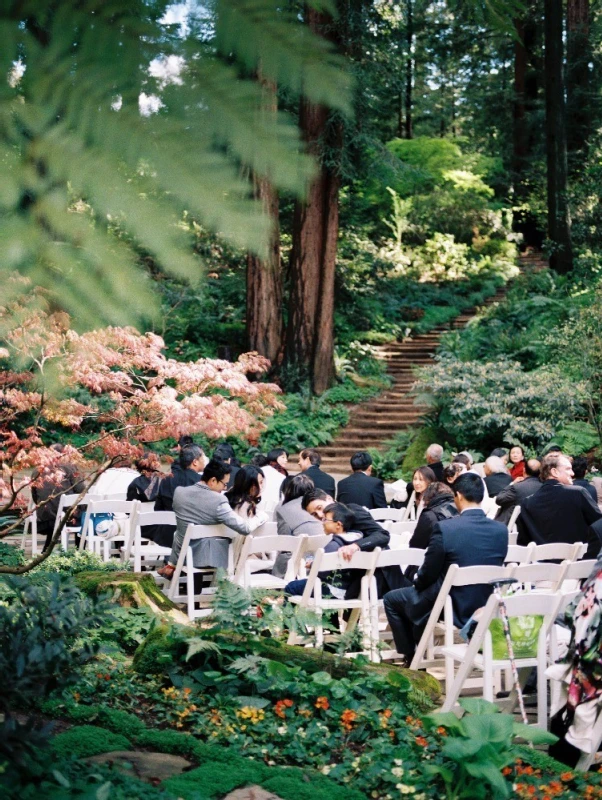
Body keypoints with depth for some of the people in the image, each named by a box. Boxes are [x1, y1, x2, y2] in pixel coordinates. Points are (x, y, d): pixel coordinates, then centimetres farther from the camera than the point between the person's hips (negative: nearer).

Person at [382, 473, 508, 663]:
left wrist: (417, 583, 11)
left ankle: (412, 657, 28)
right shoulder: (501, 530, -7)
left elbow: (428, 574, -13)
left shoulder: (444, 528, -22)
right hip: (486, 608, 6)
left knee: (392, 599, 21)